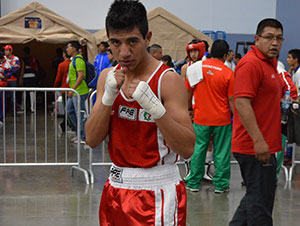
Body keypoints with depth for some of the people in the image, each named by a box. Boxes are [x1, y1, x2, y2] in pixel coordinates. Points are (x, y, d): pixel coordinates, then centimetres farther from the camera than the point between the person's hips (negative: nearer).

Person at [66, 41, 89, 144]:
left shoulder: (78, 60, -16)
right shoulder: (73, 60, 16)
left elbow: (81, 76, -24)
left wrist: (73, 89, -26)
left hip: (79, 92, -11)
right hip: (74, 92, 11)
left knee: (80, 114, -4)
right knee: (70, 111, 16)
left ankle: (83, 138, 3)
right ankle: (80, 133, 23)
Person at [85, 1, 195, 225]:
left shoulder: (168, 80, -13)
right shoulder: (108, 77, 4)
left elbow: (187, 148, -19)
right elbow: (92, 139, -1)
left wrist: (153, 105, -30)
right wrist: (108, 96, -15)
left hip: (157, 191, -5)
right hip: (116, 187, 6)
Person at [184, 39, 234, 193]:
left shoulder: (197, 67, -2)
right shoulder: (228, 73, -9)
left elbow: (188, 92, 7)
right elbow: (231, 100, -7)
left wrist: (189, 109, 21)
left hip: (201, 118, 2)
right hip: (222, 119, -2)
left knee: (198, 150, 10)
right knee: (221, 152, 7)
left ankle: (194, 183, 17)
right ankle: (220, 184, 13)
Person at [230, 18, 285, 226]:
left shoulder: (269, 63, 16)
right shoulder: (251, 63, -16)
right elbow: (241, 102, -24)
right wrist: (258, 140, -27)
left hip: (263, 146, 10)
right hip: (255, 147, -10)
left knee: (256, 197, 19)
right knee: (261, 200, -3)